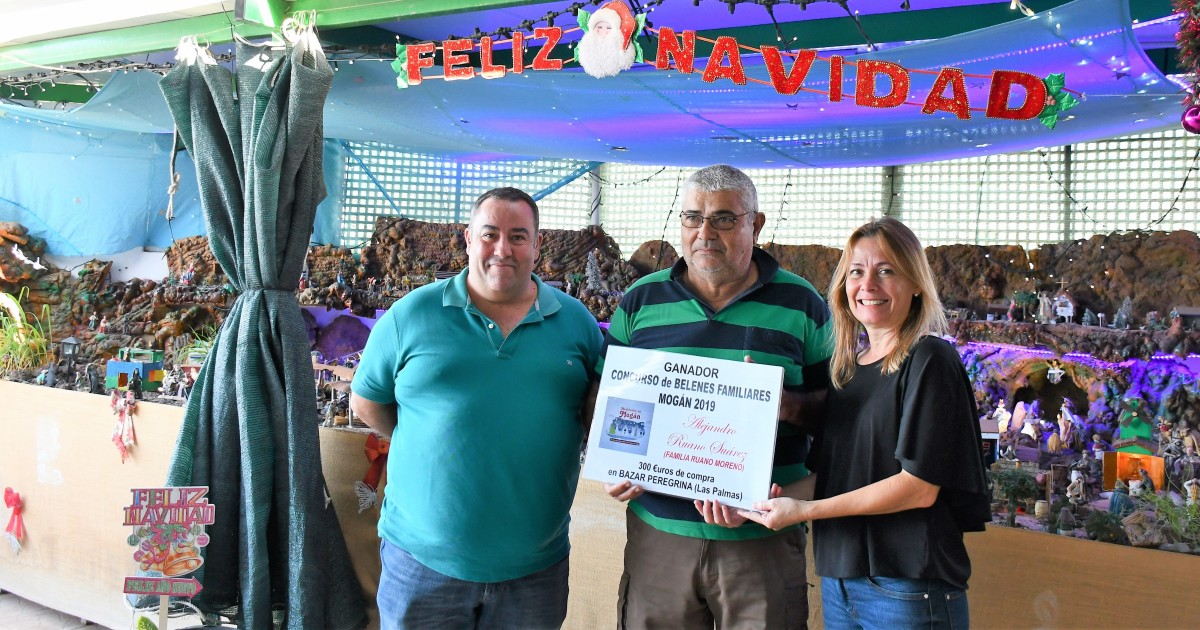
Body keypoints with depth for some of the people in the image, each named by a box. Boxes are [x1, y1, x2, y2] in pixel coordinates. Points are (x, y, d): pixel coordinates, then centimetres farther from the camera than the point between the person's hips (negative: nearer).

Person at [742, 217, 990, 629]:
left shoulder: (929, 360, -10)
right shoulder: (846, 366, 9)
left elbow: (919, 486, -17)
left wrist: (803, 510, -17)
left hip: (907, 590, -6)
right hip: (838, 579, 6)